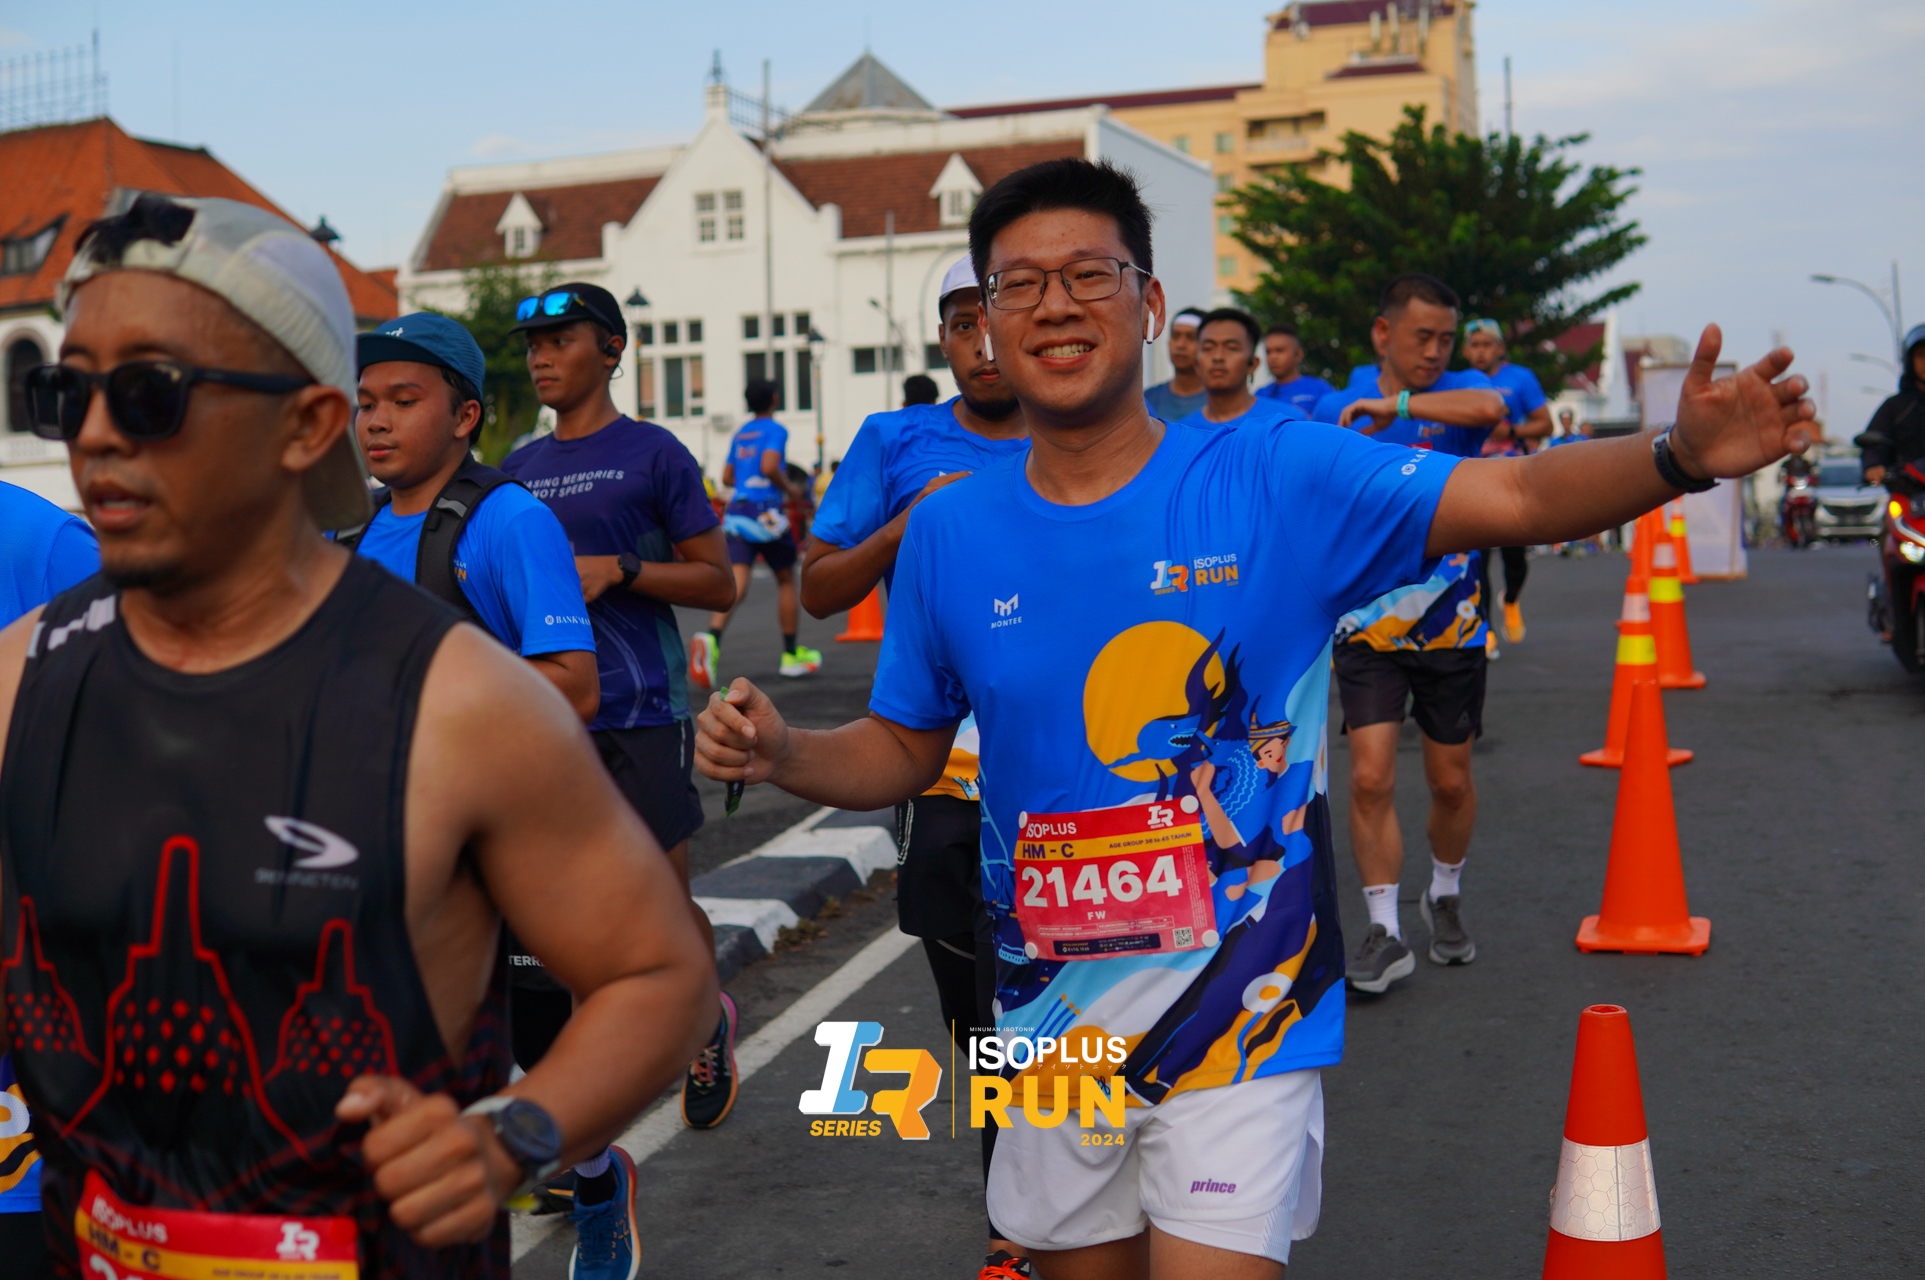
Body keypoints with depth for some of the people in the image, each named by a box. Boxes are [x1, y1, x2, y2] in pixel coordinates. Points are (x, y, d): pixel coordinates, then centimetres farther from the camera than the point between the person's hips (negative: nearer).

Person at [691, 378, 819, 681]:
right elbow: (769, 466, -18)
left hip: (737, 510, 5)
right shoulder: (775, 430, -3)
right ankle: (791, 654, 22)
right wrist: (790, 488, -2)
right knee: (785, 579, 14)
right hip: (766, 512, -5)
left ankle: (711, 638, -38)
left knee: (736, 584, -9)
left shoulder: (740, 434, 18)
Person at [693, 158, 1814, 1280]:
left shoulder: (1278, 479, -9)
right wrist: (779, 752, -9)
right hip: (1053, 1024, 4)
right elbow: (903, 749, 10)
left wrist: (1678, 457, -35)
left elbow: (1515, 495, -17)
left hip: (1242, 1023, -3)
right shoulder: (950, 533, -1)